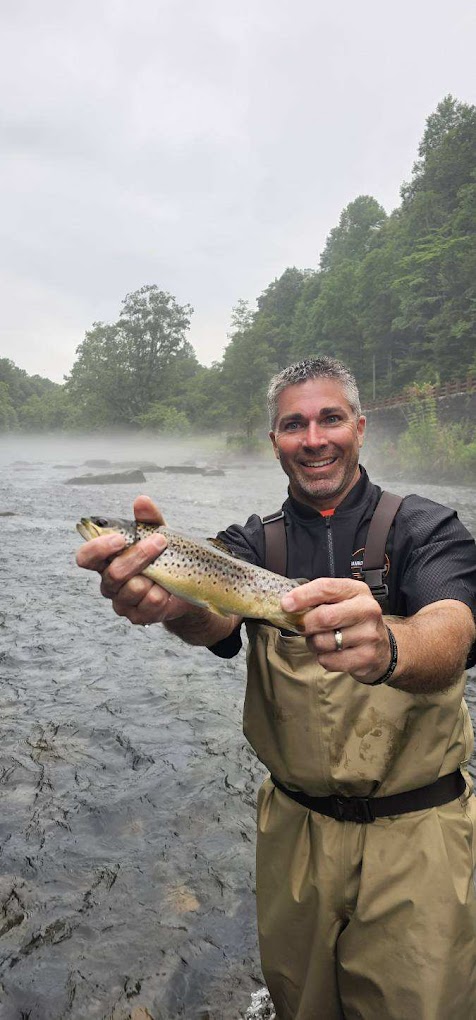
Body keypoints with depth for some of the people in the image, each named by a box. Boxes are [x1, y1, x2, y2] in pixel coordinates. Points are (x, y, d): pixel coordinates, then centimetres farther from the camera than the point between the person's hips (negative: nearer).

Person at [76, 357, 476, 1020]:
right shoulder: (253, 542, 0)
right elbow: (215, 619, -21)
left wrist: (386, 648, -50)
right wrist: (173, 602, -45)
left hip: (416, 833, -2)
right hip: (296, 828, 3)